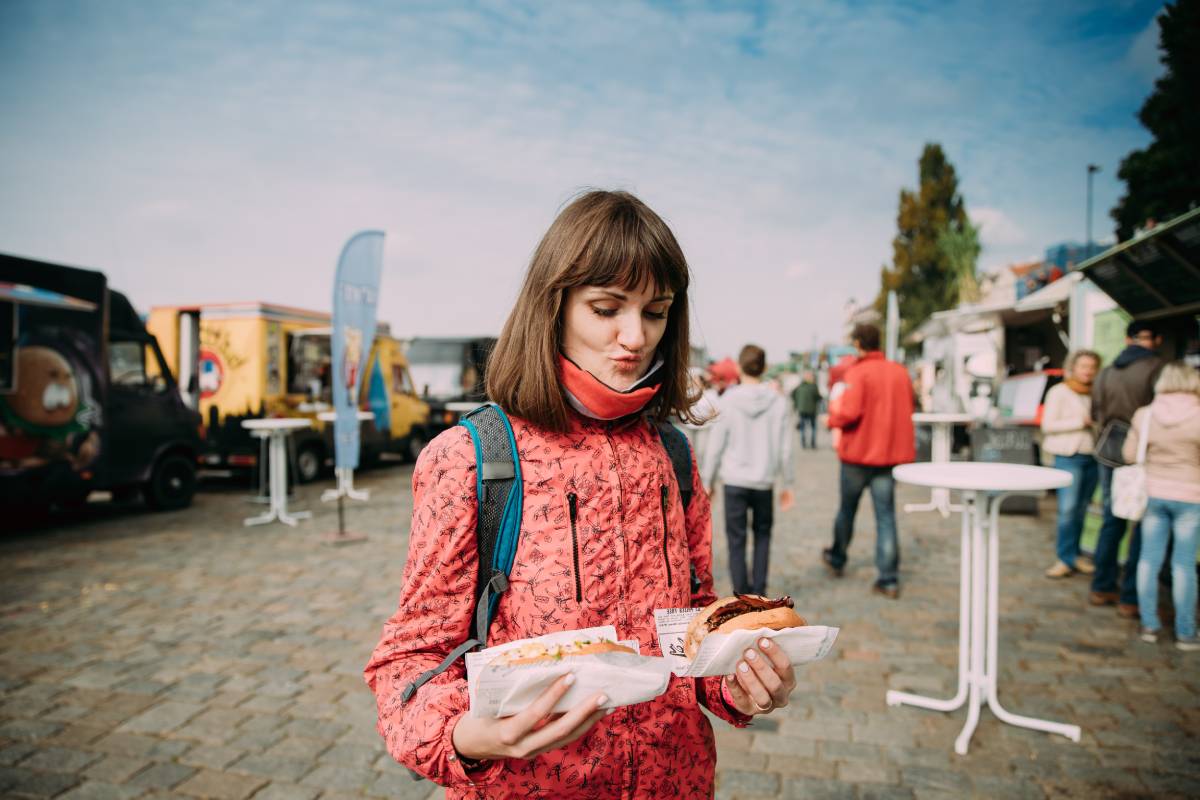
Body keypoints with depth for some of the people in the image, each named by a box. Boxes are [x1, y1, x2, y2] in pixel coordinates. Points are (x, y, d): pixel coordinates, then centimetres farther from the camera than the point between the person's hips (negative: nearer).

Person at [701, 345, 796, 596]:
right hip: (764, 481, 2)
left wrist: (708, 481, 6)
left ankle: (742, 594, 11)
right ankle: (759, 590, 18)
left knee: (737, 539, 8)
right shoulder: (778, 401, -3)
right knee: (762, 533, 20)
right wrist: (787, 484, 10)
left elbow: (715, 446, -5)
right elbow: (785, 448, -1)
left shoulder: (727, 401, -7)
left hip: (735, 481, -2)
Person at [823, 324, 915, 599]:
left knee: (847, 509, 15)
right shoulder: (900, 372, 3)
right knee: (886, 515, 6)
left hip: (858, 453, -4)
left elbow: (849, 413, -22)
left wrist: (833, 413, -3)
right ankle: (889, 579, 3)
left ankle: (837, 559, 36)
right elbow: (907, 409, 11)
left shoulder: (857, 373, -15)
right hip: (891, 452, 4)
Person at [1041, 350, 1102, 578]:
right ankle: (1066, 559, -4)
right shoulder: (1059, 392, -2)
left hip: (1092, 457, 5)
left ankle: (1073, 555, 17)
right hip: (1068, 456, -5)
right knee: (1068, 509, -10)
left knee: (1081, 510, 8)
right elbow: (1048, 425, -8)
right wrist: (1081, 422, -13)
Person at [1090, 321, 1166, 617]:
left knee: (1112, 519, 15)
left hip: (1110, 451, 6)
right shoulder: (1157, 368, -11)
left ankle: (1102, 588, 22)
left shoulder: (1106, 372, 8)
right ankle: (1131, 598, 5)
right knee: (1143, 526, 2)